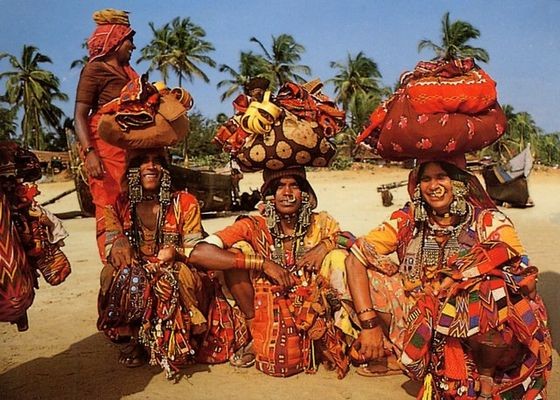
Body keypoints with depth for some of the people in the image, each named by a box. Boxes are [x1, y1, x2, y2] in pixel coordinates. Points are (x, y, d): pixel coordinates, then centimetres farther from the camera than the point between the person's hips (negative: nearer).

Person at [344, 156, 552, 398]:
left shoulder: (489, 222, -10)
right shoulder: (408, 221, -4)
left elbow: (527, 282, -20)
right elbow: (356, 258, -10)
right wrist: (369, 324, -18)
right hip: (425, 331, 2)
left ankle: (487, 378, -6)